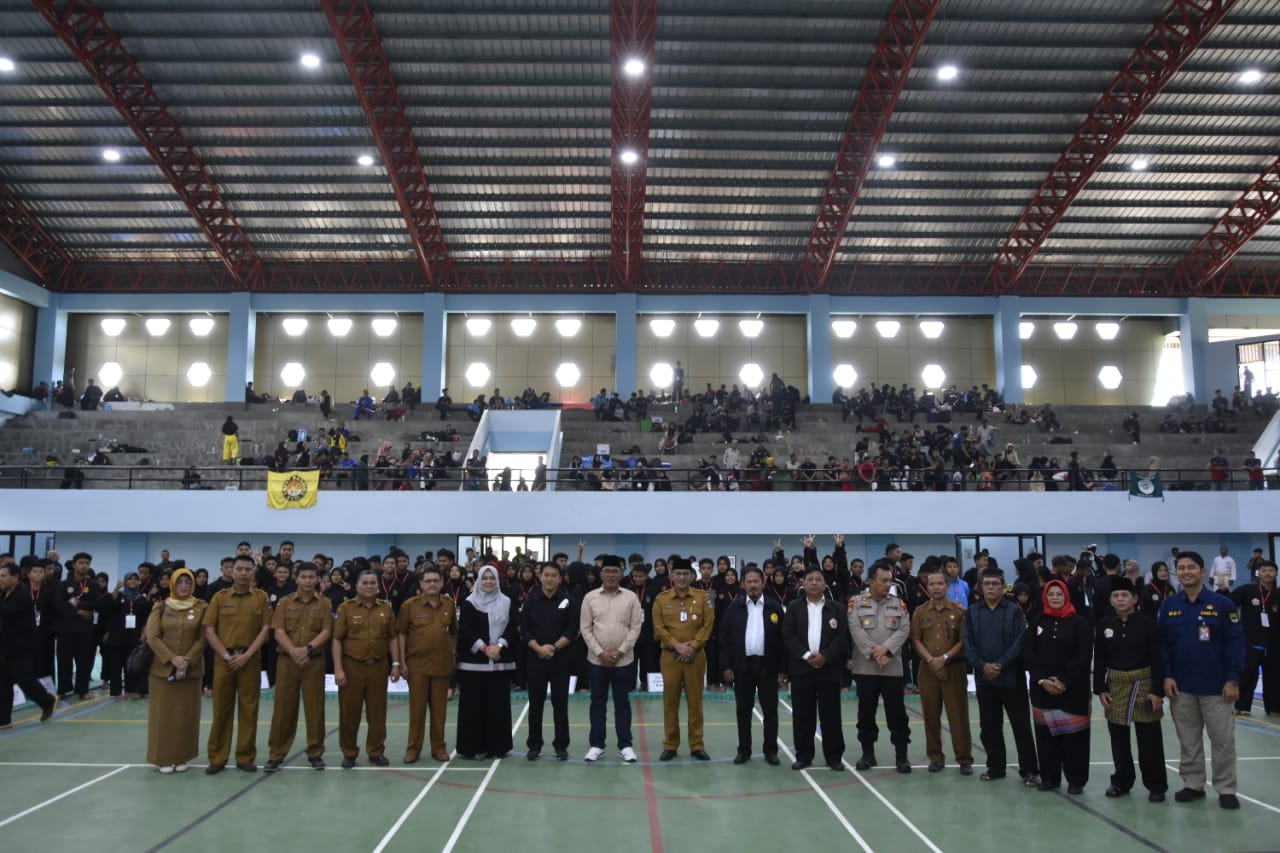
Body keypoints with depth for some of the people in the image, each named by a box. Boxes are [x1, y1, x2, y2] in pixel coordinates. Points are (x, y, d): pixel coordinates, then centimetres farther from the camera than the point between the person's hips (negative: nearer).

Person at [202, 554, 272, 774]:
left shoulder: (261, 598, 3)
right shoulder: (219, 597, 4)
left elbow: (265, 630, 0)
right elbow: (209, 631, 1)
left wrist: (246, 655, -10)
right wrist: (226, 655, -9)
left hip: (250, 660, 0)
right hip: (223, 659, 0)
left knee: (249, 709, 3)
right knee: (221, 708, 4)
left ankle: (245, 757, 12)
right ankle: (217, 758, 13)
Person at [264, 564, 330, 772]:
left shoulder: (324, 603, 4)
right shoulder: (284, 602, 5)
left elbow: (326, 632, -3)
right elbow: (279, 632, -4)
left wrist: (307, 649, -17)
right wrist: (293, 651, -18)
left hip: (314, 662, 0)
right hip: (287, 661, 0)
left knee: (315, 708, 3)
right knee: (283, 708, 4)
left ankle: (315, 753, 14)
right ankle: (276, 754, 13)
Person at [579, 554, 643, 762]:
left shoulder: (631, 597, -1)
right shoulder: (590, 597, -1)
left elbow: (635, 627, -3)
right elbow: (585, 629, -1)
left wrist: (620, 651, -11)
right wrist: (600, 652, -9)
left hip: (624, 660, 0)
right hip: (596, 660, 1)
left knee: (622, 703, 7)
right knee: (598, 703, 8)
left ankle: (625, 745, 15)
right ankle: (596, 745, 17)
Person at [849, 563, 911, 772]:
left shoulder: (899, 603, 8)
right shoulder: (857, 603, 2)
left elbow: (904, 630, -2)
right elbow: (856, 630, -8)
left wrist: (885, 648, -16)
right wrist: (874, 653, -16)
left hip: (893, 668, 1)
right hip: (865, 667, -1)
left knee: (897, 713, 1)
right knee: (866, 712, 6)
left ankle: (901, 755, 10)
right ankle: (868, 754, 17)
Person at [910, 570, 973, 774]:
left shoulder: (959, 611, 0)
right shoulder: (919, 612, 6)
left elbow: (964, 640, -4)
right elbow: (916, 640, 3)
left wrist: (944, 658, -13)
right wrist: (931, 661, -10)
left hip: (954, 668, -2)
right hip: (928, 669, 2)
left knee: (958, 714, 0)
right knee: (931, 715, 6)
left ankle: (964, 759, 9)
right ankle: (936, 757, 16)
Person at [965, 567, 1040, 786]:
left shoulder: (1014, 610, -2)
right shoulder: (972, 612, 7)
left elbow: (1020, 641, -10)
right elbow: (968, 643, 2)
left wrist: (1001, 665, -16)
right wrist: (982, 665, -12)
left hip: (1011, 677, -3)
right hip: (984, 678, 3)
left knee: (1021, 725, 1)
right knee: (989, 726, 11)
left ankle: (1029, 770, 9)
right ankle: (995, 767, 23)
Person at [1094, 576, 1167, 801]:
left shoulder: (1147, 624, -7)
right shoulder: (1104, 624, 2)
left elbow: (1157, 659, -7)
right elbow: (1099, 660, 5)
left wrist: (1157, 691, -11)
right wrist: (1100, 689, 0)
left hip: (1144, 684, -3)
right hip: (1115, 685, 3)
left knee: (1150, 740, 3)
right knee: (1118, 738, 11)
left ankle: (1156, 785, 14)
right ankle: (1122, 781, 24)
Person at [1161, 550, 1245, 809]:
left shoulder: (1222, 604, -7)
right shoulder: (1168, 606, 2)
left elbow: (1235, 643, -7)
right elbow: (1162, 643, 5)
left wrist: (1233, 680, -10)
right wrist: (1166, 676, -3)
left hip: (1216, 686, -3)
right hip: (1181, 686, 3)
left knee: (1223, 740, 5)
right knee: (1188, 740, 11)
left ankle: (1226, 790, 17)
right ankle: (1193, 785, 23)